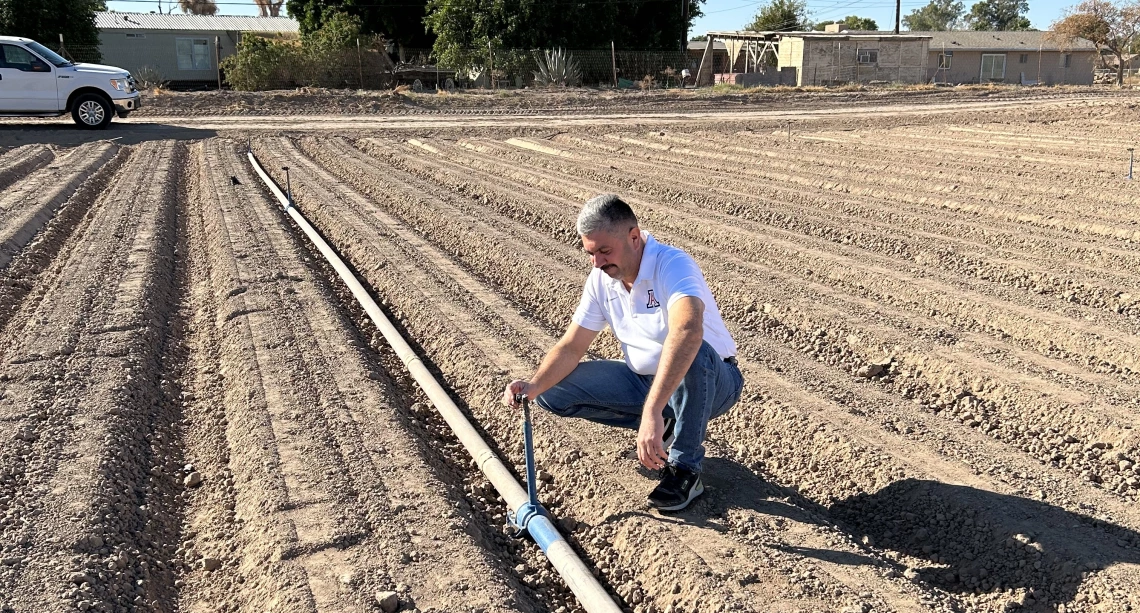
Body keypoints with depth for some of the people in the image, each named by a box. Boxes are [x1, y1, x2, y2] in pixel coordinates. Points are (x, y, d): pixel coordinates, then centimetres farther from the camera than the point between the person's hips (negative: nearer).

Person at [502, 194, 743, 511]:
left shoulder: (672, 265, -29)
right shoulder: (601, 278, -6)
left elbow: (688, 330, -49)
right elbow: (571, 347, -3)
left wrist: (651, 410, -57)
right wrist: (533, 386, -23)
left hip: (712, 382, -6)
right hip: (646, 380, 7)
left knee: (694, 353, -41)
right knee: (554, 391, -7)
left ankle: (685, 468, -19)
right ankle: (664, 425, 6)